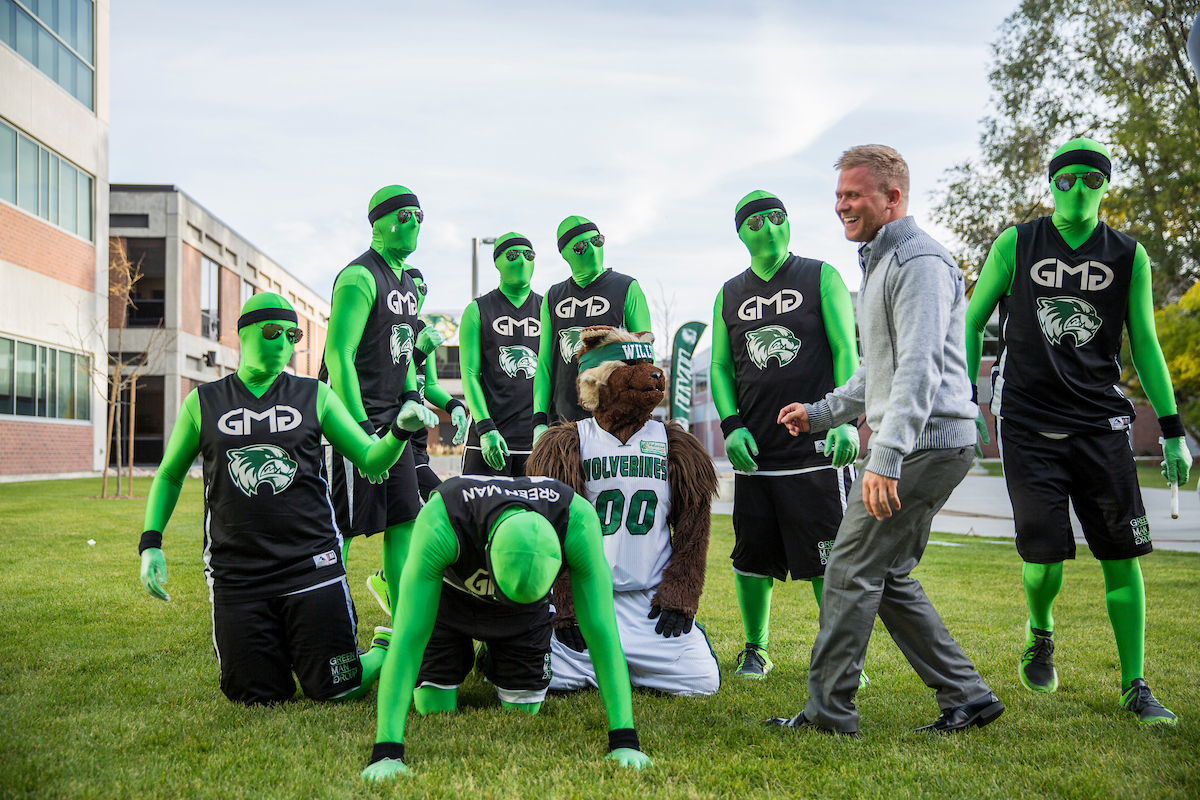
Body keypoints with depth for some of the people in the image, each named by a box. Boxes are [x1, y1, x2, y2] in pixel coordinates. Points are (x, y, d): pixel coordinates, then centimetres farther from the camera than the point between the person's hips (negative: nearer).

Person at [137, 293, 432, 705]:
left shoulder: (314, 396, 5)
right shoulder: (204, 402, 7)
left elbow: (370, 462, 4)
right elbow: (169, 475, 17)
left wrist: (400, 431, -16)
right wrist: (150, 542, 5)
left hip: (312, 566, -1)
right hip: (236, 575, 1)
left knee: (335, 690, -2)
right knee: (258, 697, 3)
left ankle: (387, 649, 30)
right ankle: (283, 650, 35)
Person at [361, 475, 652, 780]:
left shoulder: (577, 521, -40)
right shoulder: (438, 524, -45)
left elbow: (602, 631, -35)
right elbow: (409, 635, -41)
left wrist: (624, 740, -36)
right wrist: (387, 751, -44)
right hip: (448, 597, -1)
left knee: (522, 711, 2)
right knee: (433, 709, -1)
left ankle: (493, 663, 34)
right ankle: (462, 659, 31)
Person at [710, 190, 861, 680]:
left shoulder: (820, 278, 4)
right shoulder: (730, 295, 13)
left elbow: (846, 352, -2)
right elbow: (720, 368, 14)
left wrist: (845, 420, -14)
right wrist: (731, 426, -1)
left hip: (817, 447, -3)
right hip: (754, 450, 3)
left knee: (829, 563, -4)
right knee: (752, 559, 7)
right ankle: (755, 649, 25)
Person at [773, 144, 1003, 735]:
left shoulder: (919, 262, -12)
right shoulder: (882, 262, 22)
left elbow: (919, 368, -24)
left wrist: (886, 456, -31)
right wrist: (822, 412, 25)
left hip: (924, 443, -11)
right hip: (922, 444, 11)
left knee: (851, 572, -6)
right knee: (888, 577, 12)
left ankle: (829, 710, 3)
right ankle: (966, 696, 18)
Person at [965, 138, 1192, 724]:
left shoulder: (1127, 256, 6)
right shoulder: (1015, 245, 3)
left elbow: (1144, 344, 8)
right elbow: (972, 322, 9)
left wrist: (1172, 430, 4)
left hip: (1102, 423, 2)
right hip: (1028, 423, -1)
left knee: (1122, 555, -1)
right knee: (1044, 558, -8)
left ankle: (1134, 687, 12)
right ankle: (1039, 633, 25)